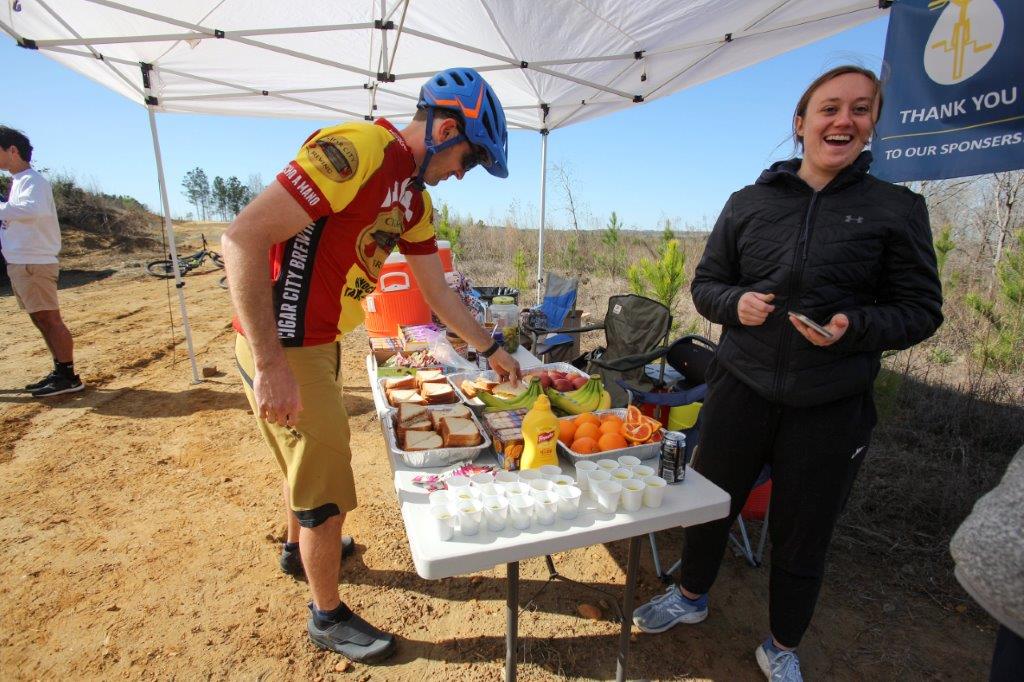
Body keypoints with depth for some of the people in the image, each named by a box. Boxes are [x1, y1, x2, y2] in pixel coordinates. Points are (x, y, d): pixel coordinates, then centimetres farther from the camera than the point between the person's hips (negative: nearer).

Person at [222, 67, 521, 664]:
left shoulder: (415, 198, 8)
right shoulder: (358, 150, -21)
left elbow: (439, 292, 14)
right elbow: (243, 238, -26)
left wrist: (492, 350, 17)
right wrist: (271, 365, -27)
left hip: (322, 343, 9)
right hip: (283, 349, -9)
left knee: (315, 454, 29)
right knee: (328, 490, 5)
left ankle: (302, 545, 57)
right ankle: (328, 617, 31)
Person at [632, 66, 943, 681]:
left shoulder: (897, 209, -1)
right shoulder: (749, 203, 3)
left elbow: (922, 310, 0)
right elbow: (705, 284, 7)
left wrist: (854, 326, -19)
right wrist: (735, 302, -14)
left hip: (831, 408, -1)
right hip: (741, 388, 1)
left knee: (802, 538, 15)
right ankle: (691, 596, 47)